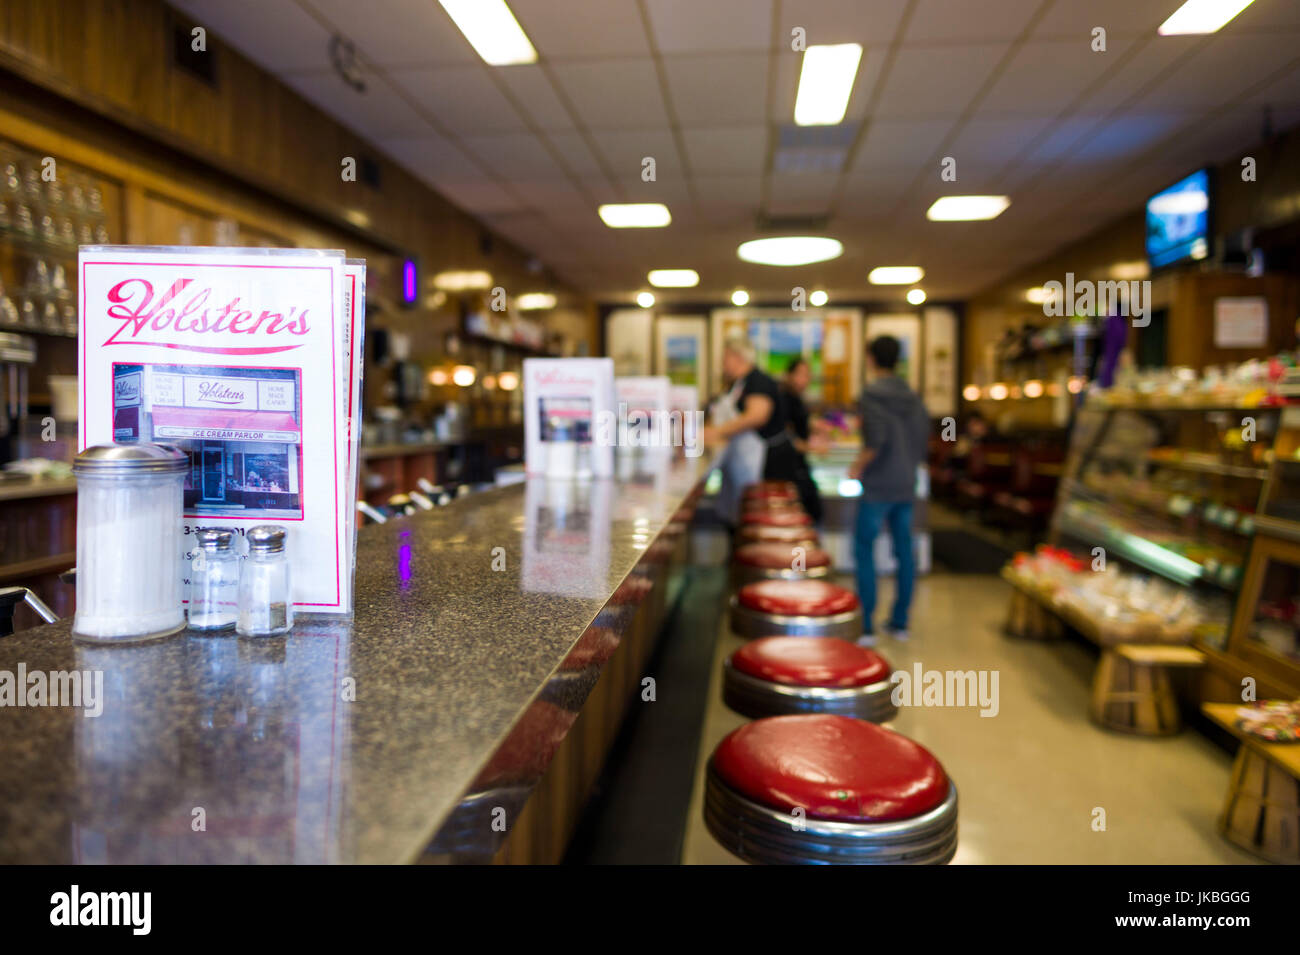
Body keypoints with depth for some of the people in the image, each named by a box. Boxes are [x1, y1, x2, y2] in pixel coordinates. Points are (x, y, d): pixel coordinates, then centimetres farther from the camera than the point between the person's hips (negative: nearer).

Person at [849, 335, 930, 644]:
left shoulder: (872, 393, -11)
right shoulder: (912, 397, 9)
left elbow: (876, 439, -22)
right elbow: (924, 439, 9)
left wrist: (858, 466, -8)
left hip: (878, 485, -7)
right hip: (907, 485, 7)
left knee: (864, 550, 0)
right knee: (904, 550, 10)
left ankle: (866, 625, -1)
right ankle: (900, 621, 19)